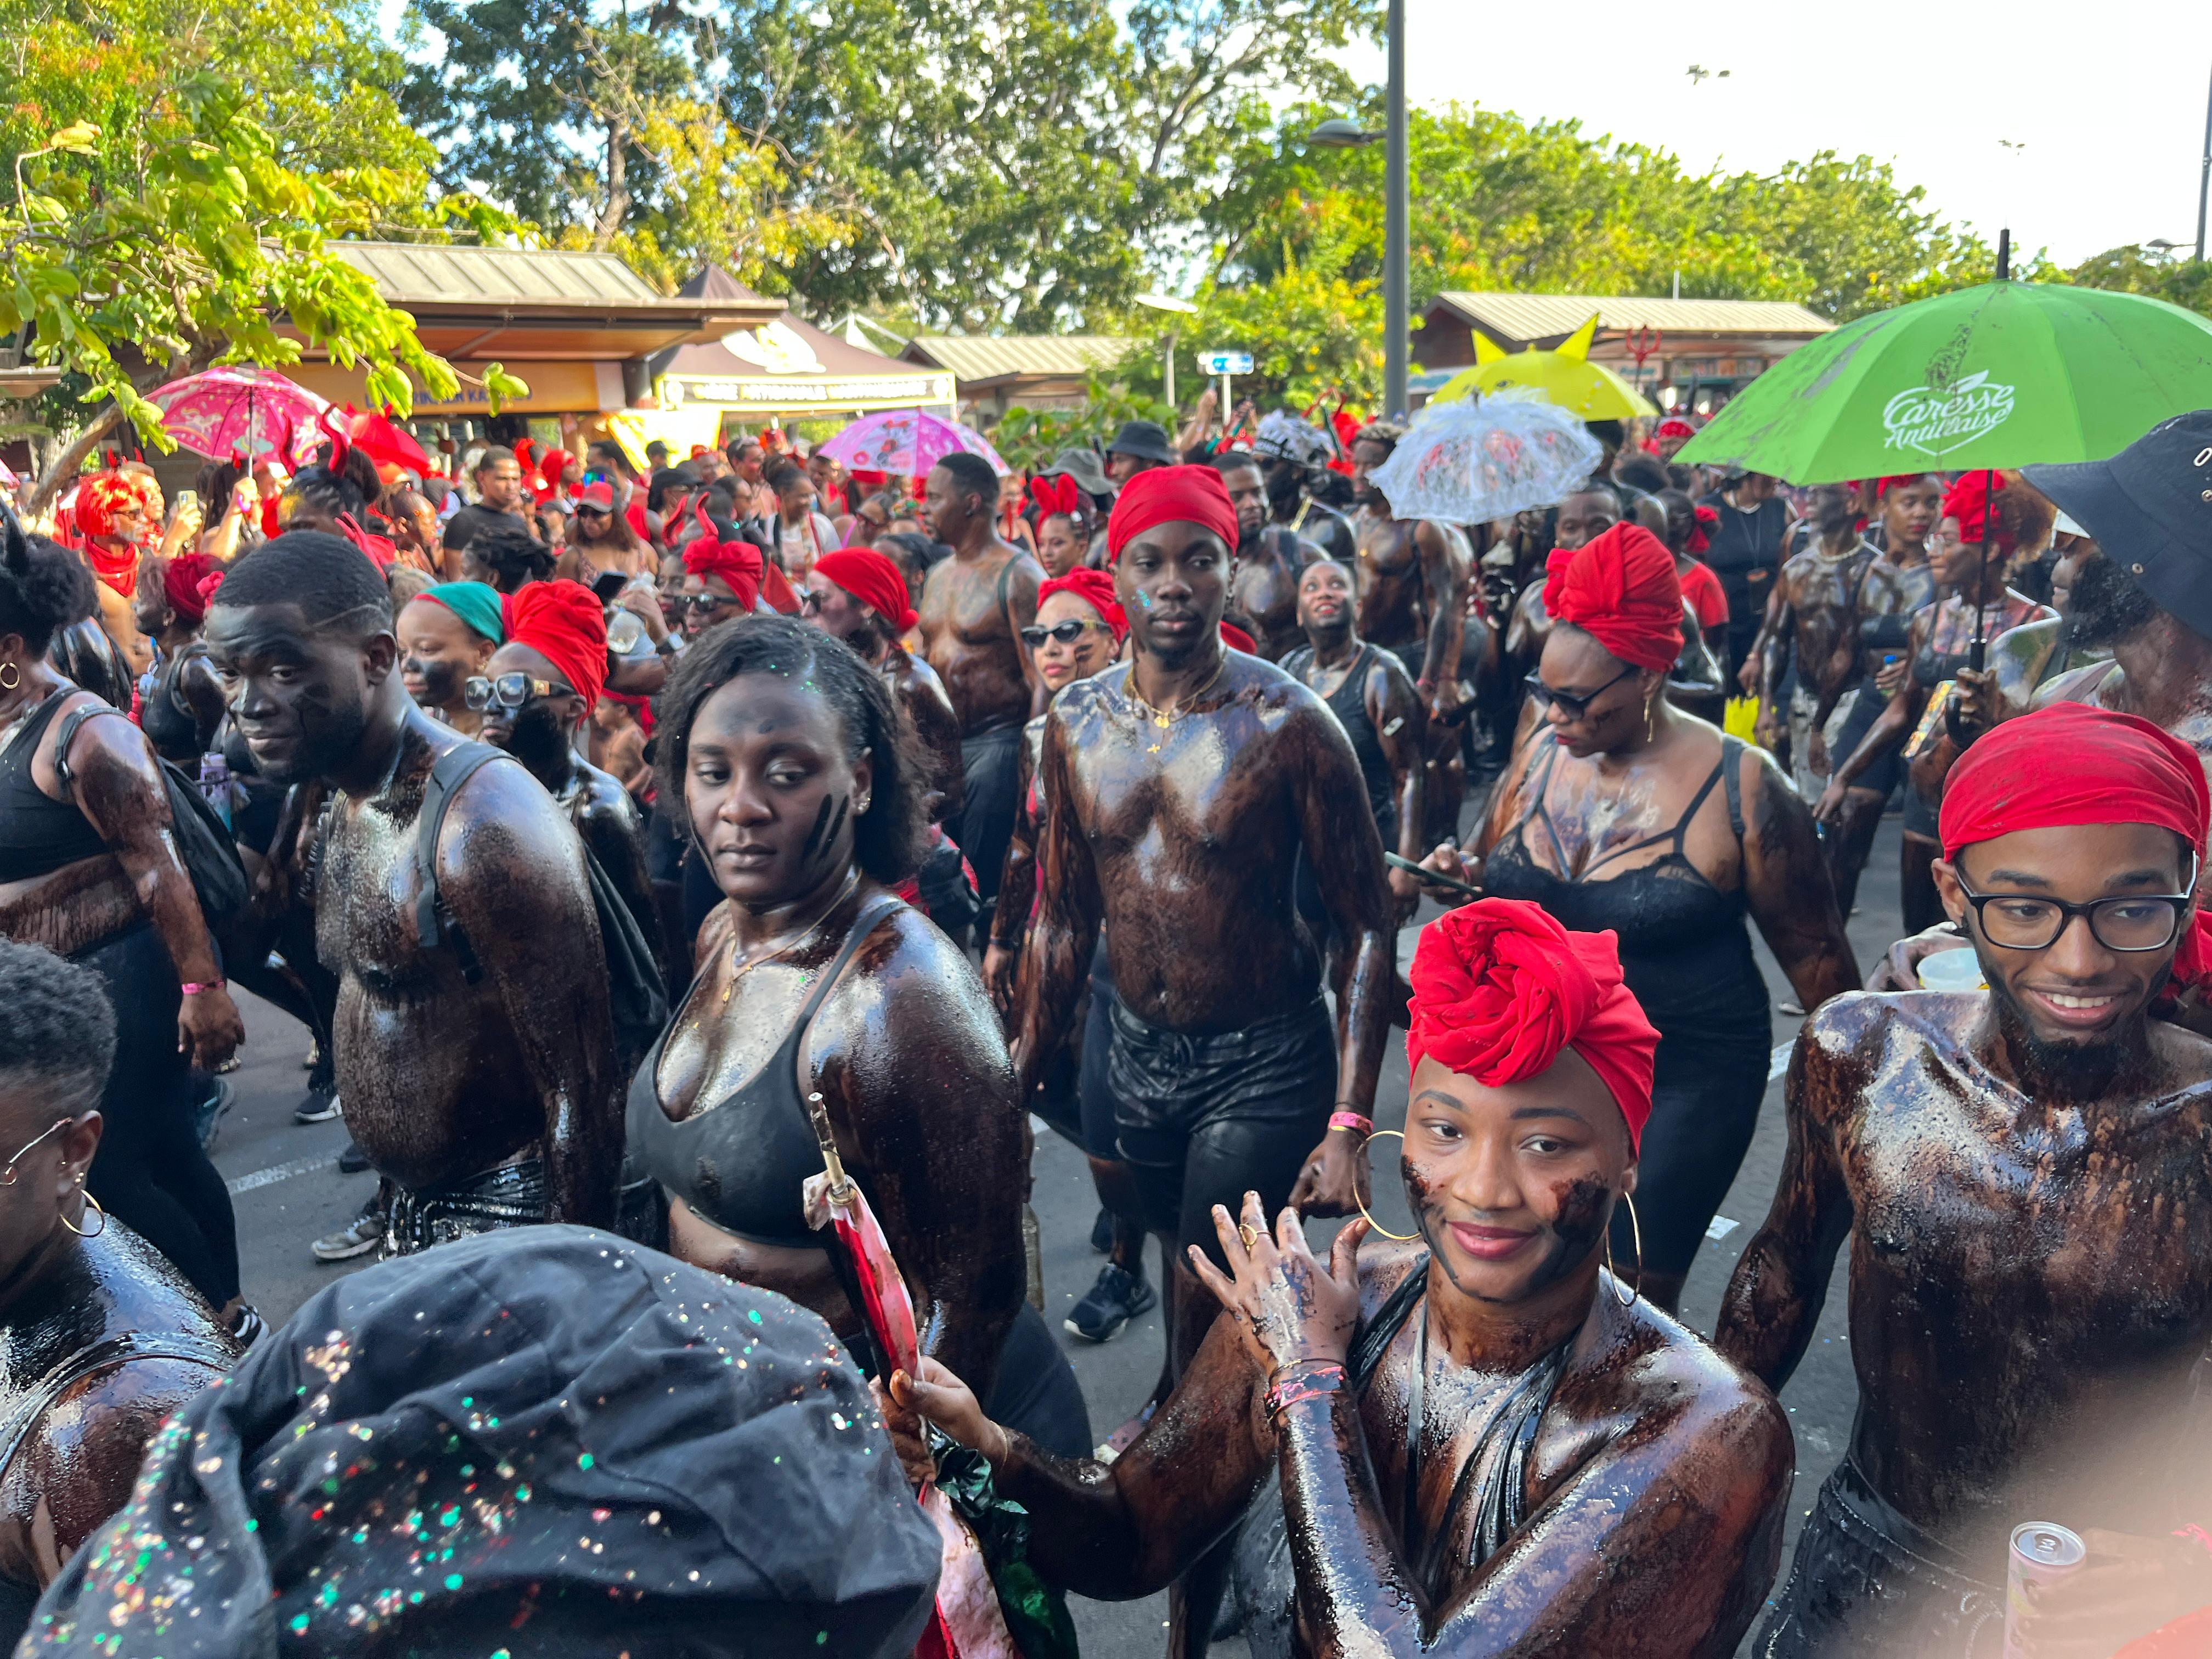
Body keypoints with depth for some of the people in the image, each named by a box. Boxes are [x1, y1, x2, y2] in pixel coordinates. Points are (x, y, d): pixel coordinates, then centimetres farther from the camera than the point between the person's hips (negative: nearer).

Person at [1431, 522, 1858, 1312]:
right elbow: (1493, 875, 15)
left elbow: (1811, 947, -4)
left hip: (1687, 1077, -4)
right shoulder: (1541, 753, 0)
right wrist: (1464, 876, -9)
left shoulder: (1739, 786, -13)